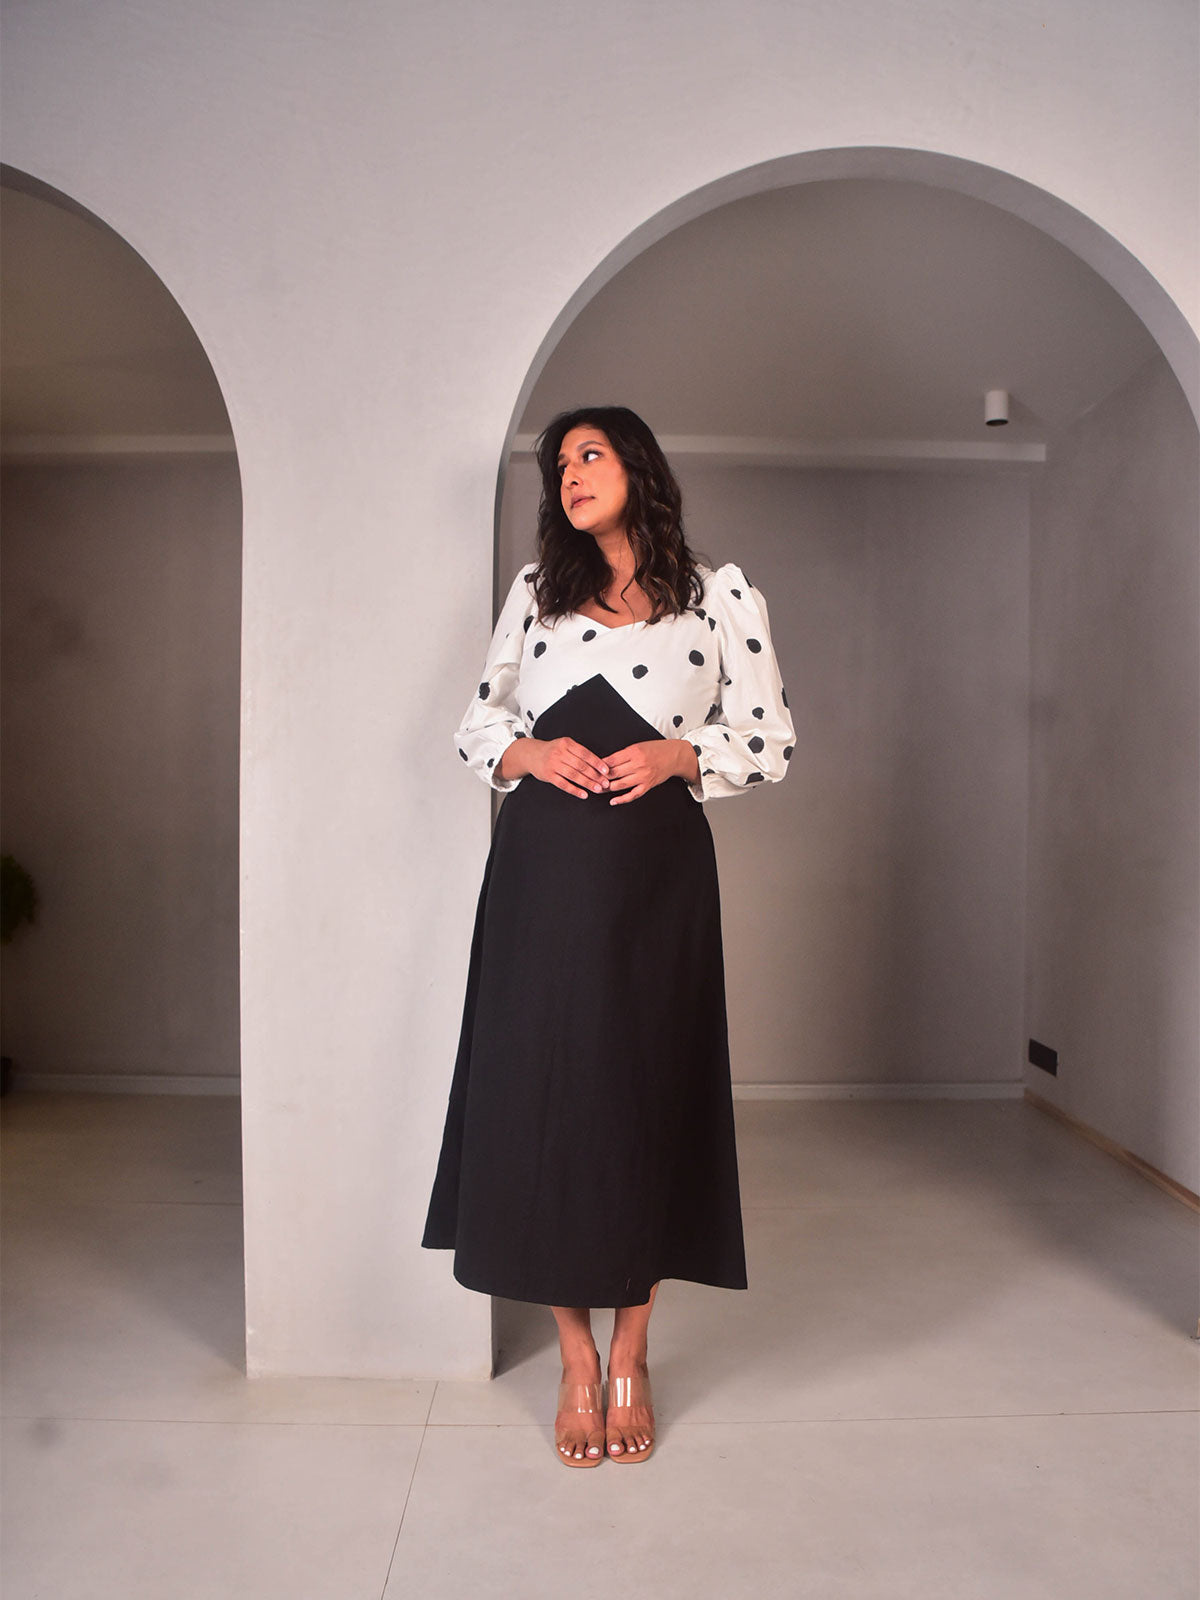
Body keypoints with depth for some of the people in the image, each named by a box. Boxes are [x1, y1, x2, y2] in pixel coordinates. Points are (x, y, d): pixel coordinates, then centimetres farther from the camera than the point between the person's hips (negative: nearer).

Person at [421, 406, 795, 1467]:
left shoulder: (720, 594, 7)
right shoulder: (536, 590, 15)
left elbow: (772, 742, 6)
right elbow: (477, 723, 16)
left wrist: (678, 754, -10)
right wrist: (528, 753, -5)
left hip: (656, 872, -2)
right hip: (541, 867, 2)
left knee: (646, 1093, 3)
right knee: (539, 1091, 1)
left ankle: (629, 1358, 22)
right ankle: (575, 1360, 18)